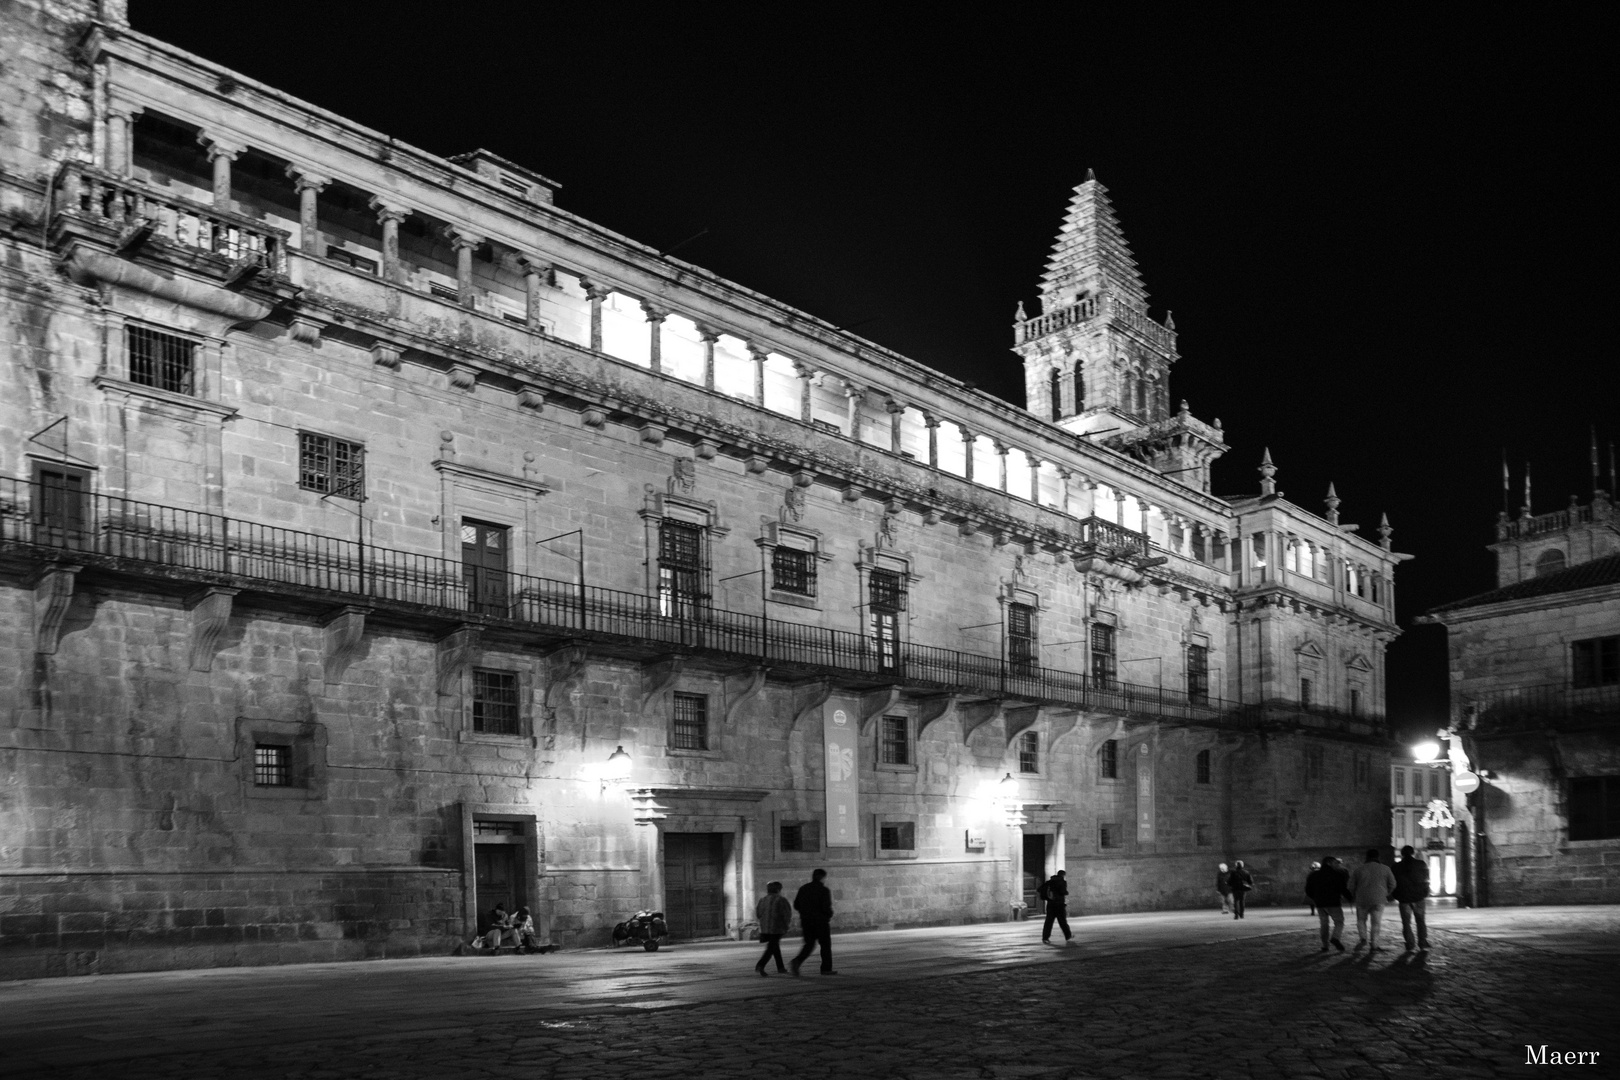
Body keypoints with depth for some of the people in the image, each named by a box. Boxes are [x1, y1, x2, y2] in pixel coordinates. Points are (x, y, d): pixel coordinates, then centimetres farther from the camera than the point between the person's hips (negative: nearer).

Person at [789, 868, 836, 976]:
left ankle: (797, 961, -11)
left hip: (806, 921, 5)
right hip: (821, 921, -5)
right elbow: (826, 908, -17)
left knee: (809, 944, 12)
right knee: (825, 944, 9)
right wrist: (830, 916, 3)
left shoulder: (803, 888, 6)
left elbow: (796, 905, 8)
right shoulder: (824, 890, -11)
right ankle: (826, 969, 11)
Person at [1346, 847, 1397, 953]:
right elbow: (1392, 884, 5)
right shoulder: (1385, 869, 1)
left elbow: (1351, 886, 3)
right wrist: (1386, 894, 21)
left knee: (1361, 920, 18)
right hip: (1379, 900, 0)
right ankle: (1373, 946, 1)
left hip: (1362, 899, 0)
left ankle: (1362, 938, -1)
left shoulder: (1358, 870, 1)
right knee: (1376, 923, 6)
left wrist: (1355, 896, 21)